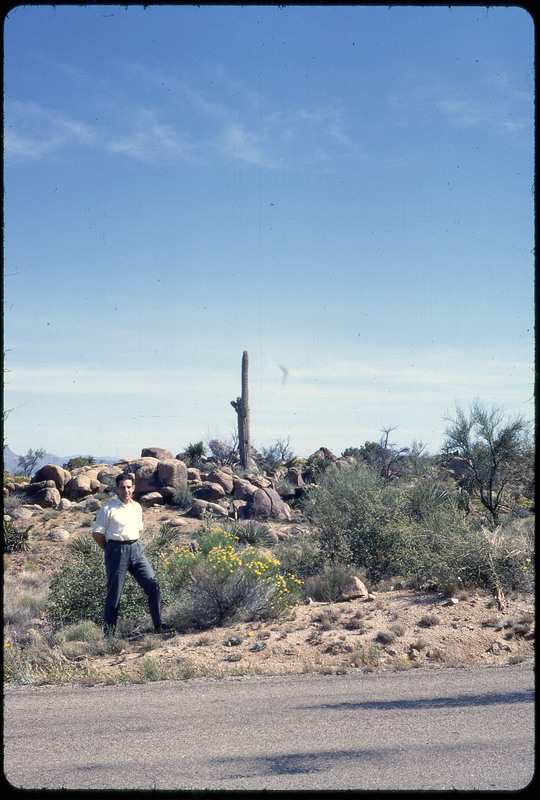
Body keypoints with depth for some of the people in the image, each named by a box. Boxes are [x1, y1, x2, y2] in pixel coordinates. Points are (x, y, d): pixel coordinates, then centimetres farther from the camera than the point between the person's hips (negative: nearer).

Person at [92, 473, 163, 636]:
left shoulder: (137, 507, 13)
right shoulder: (108, 509, -5)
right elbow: (97, 533, -3)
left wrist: (134, 545, 13)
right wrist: (111, 550, 0)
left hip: (136, 549, 5)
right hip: (117, 552, -5)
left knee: (152, 584, -5)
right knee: (114, 593, -1)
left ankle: (159, 626, 4)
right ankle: (108, 635, 9)